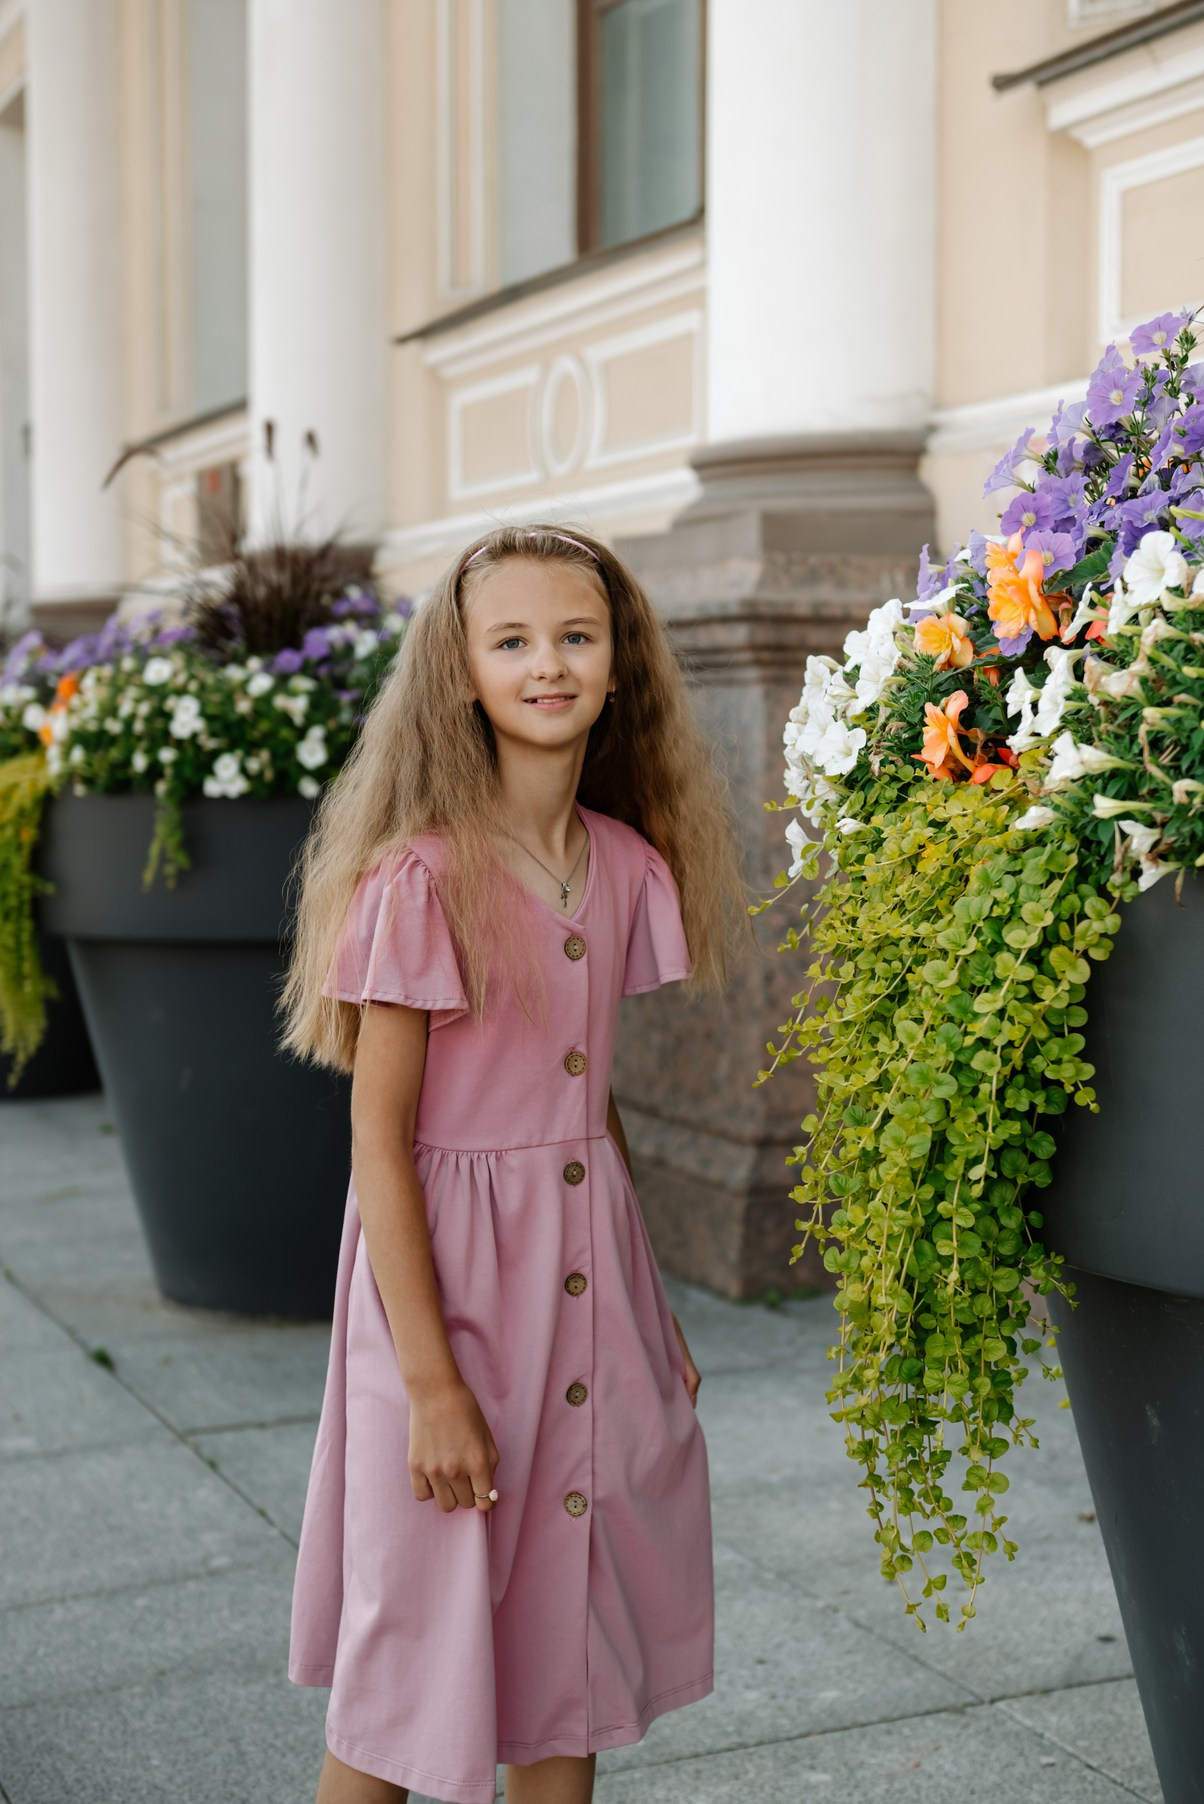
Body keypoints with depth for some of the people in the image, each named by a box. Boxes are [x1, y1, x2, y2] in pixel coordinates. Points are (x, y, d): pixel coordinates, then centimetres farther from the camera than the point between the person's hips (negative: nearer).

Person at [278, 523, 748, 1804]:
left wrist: (651, 1307, 13)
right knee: (419, 1663, 6)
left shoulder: (627, 866, 4)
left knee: (575, 1633, 15)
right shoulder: (422, 877, -15)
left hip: (588, 1265, 6)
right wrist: (431, 1382, -16)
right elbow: (378, 1139, -14)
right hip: (449, 1270, -6)